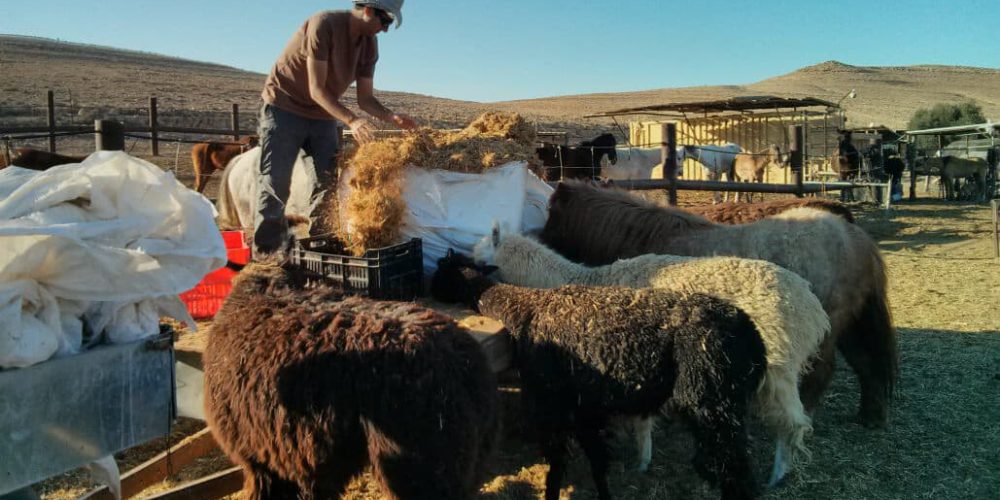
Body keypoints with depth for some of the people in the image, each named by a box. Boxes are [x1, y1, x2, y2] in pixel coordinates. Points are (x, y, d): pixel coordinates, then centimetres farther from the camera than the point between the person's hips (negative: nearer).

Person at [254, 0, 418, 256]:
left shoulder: (369, 44, -3)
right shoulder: (323, 24, -24)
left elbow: (366, 98, -3)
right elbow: (317, 90, -26)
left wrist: (391, 116, -22)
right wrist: (351, 120, -38)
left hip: (323, 115, 7)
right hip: (284, 107, -7)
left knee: (330, 181, 1)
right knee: (275, 183, -9)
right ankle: (266, 254, -5)